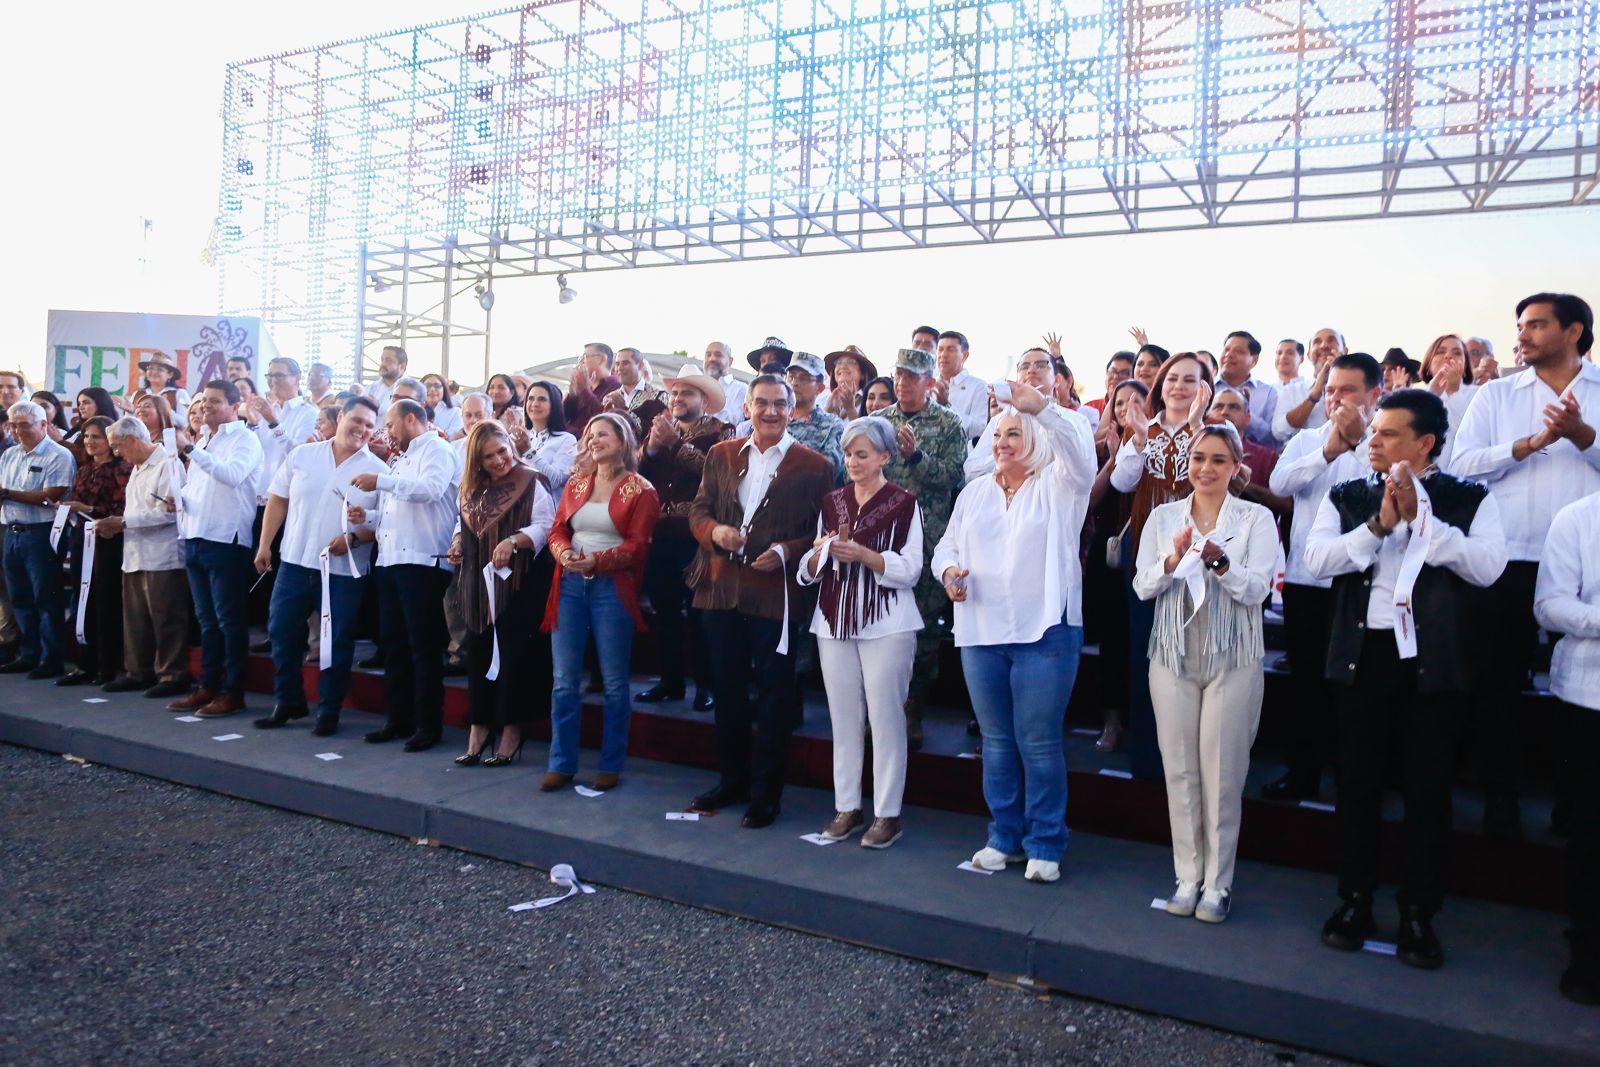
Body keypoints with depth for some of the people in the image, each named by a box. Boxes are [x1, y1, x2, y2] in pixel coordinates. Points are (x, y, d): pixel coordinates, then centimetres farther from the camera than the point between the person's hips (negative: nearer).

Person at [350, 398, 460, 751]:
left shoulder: (436, 450, -4)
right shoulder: (402, 460, 24)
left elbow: (432, 488, -24)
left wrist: (380, 482, -23)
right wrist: (367, 517, 9)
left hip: (422, 562, -9)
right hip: (390, 561, 10)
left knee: (424, 645, -6)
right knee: (394, 644, 11)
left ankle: (429, 724, 0)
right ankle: (400, 719, 19)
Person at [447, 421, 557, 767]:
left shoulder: (531, 483, -6)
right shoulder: (471, 488, 13)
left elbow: (545, 527, -15)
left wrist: (512, 541, -28)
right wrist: (457, 542, 5)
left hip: (519, 582, -6)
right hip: (478, 583, 6)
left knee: (514, 654, -1)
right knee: (478, 654, 7)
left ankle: (511, 733, 10)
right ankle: (479, 729, 16)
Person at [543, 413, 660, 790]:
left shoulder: (641, 491, -2)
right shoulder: (575, 484, 14)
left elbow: (637, 546, -8)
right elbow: (557, 530, 12)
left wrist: (596, 561, -21)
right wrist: (564, 553, -11)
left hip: (613, 588, -4)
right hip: (570, 585, 4)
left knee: (614, 682, 3)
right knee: (565, 680, 4)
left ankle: (611, 766, 13)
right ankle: (561, 763, 13)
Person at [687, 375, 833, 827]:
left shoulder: (813, 466, -2)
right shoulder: (721, 455, 11)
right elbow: (698, 510, 11)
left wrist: (787, 552, -19)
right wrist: (715, 530, -10)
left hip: (775, 593, -4)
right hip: (721, 588, 4)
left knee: (774, 694, 4)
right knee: (727, 687, 14)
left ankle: (766, 792, 16)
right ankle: (732, 778, 30)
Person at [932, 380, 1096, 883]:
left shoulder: (1058, 487, 0)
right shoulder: (975, 491, 14)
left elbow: (1081, 451, -20)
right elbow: (947, 544, 17)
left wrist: (1042, 408, -33)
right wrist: (949, 570, -5)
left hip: (1044, 633, -5)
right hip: (981, 632, 5)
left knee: (1039, 742, 0)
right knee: (996, 740, 13)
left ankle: (1045, 845, 15)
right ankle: (1004, 836, 26)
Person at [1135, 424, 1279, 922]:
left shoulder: (1256, 518, 0)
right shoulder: (1163, 517, 7)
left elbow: (1257, 589, -8)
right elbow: (1142, 587, 0)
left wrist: (1221, 562, -26)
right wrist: (1173, 559, -18)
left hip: (1232, 659, -2)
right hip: (1173, 656, 2)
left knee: (1222, 775, 1)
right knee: (1180, 771, 6)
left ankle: (1217, 883, 13)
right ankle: (1187, 877, 17)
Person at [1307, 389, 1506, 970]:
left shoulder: (1470, 500, 3)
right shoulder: (1346, 498, 7)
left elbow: (1487, 566, -12)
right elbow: (1317, 558, -8)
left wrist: (1421, 521, -15)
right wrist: (1378, 525, -18)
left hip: (1435, 659, -1)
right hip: (1364, 654, 2)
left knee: (1428, 790, 6)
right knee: (1358, 783, 9)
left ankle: (1419, 914, 18)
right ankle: (1354, 901, 23)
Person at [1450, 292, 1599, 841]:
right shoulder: (1497, 394, 8)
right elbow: (1464, 463, -3)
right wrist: (1532, 442, -13)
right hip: (1511, 559, 0)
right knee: (1501, 682, 6)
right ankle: (1500, 795, 18)